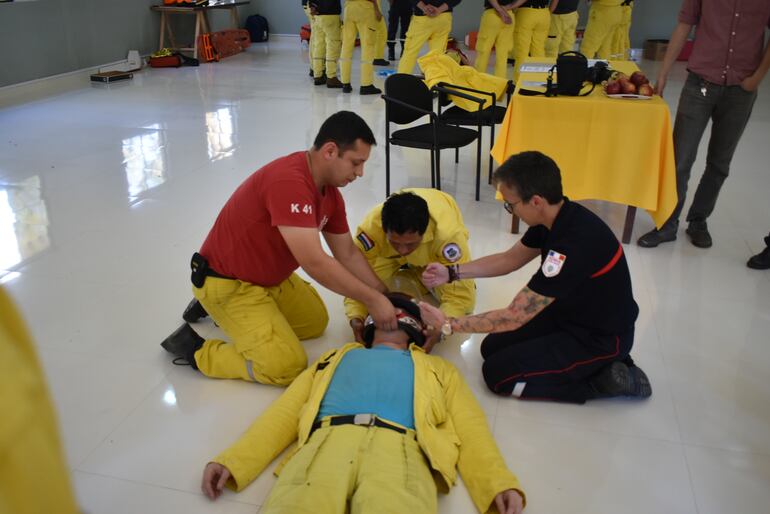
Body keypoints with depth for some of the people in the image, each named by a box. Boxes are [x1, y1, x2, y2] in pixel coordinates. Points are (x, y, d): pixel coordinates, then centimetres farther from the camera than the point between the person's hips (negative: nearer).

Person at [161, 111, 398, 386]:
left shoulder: (330, 191, -2)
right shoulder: (288, 181, -32)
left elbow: (348, 253, 7)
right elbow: (314, 262, -33)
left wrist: (386, 297, 0)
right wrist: (373, 300, -24)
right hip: (227, 282, -10)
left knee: (316, 322, 21)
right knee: (286, 368, -15)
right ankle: (194, 348, 1)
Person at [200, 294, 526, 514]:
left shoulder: (437, 368, 34)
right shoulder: (337, 357, 35)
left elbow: (469, 427, 20)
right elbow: (286, 411, 25)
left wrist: (499, 485, 1)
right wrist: (232, 460, 11)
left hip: (399, 447, 0)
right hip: (326, 441, 1)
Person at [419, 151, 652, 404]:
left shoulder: (574, 245, -35)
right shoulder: (558, 216, -8)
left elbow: (514, 317, -28)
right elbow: (510, 259, 10)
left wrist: (447, 324, -18)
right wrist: (451, 272, 0)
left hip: (600, 338, -9)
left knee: (498, 373, -8)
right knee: (492, 347, 8)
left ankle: (604, 379, -1)